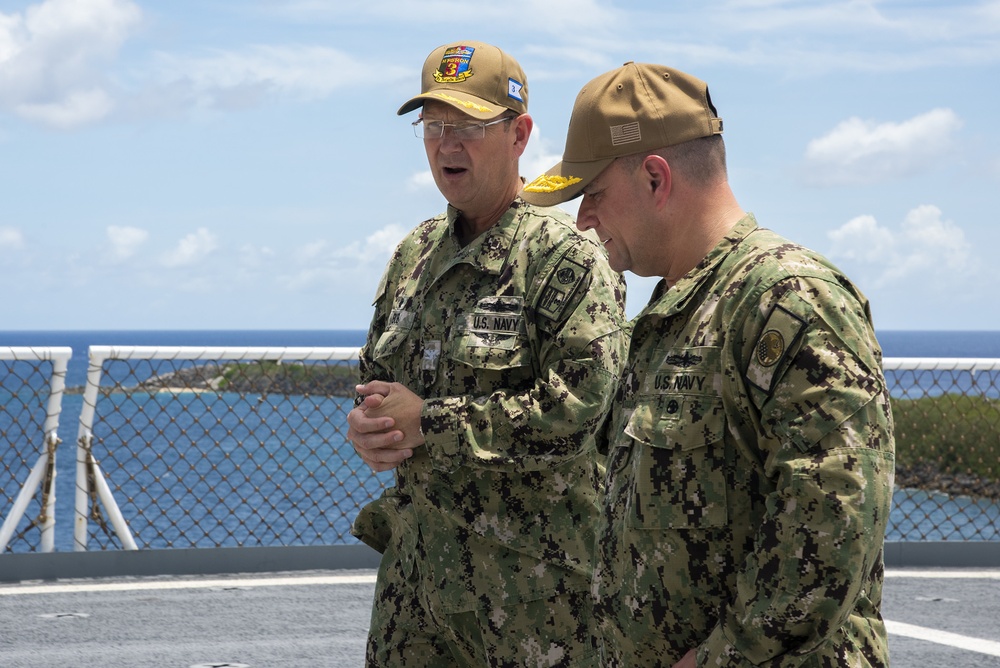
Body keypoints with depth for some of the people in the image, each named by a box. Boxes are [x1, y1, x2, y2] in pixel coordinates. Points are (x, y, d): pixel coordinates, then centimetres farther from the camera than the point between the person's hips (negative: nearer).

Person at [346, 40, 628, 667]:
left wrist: (427, 423, -17)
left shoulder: (570, 255, -11)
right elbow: (376, 379, 22)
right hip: (418, 558, 7)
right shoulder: (417, 252, 14)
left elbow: (578, 404, -21)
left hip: (532, 569, -7)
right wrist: (369, 428, -4)